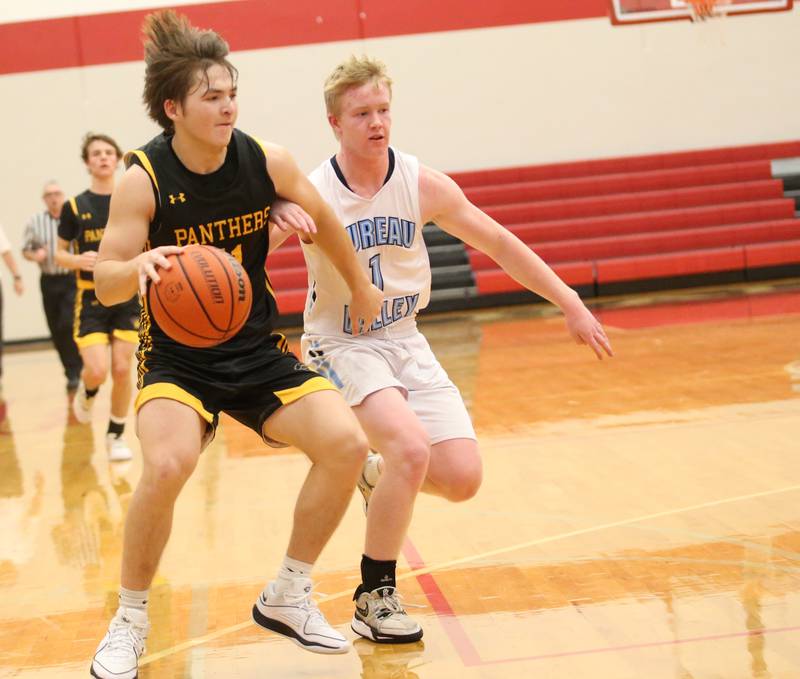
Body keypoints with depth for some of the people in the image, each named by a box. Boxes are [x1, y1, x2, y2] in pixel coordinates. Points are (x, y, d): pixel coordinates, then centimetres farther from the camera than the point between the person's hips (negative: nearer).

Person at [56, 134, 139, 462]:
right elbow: (60, 253, 5)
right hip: (91, 298, -1)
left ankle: (116, 435, 17)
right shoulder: (74, 207, -1)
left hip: (127, 295, 1)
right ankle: (86, 392, 24)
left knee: (122, 369, -1)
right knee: (98, 371, -14)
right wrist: (79, 260, -15)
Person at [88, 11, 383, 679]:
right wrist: (140, 265, -36)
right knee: (167, 464, -31)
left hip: (257, 349, 4)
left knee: (346, 444, -14)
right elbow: (105, 284, -14)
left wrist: (360, 286, 22)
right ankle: (131, 618, -4)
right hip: (176, 355, -4)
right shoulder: (143, 179, -16)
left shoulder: (267, 161, -7)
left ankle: (287, 595, 9)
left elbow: (322, 217, 13)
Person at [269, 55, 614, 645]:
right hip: (341, 346, -4)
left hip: (405, 342, 4)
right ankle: (375, 595, -8)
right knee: (411, 446, -28)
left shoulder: (423, 185, -8)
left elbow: (500, 243, 1)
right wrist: (277, 219, -46)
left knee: (462, 477, -8)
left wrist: (571, 305, 1)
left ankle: (380, 476, 27)